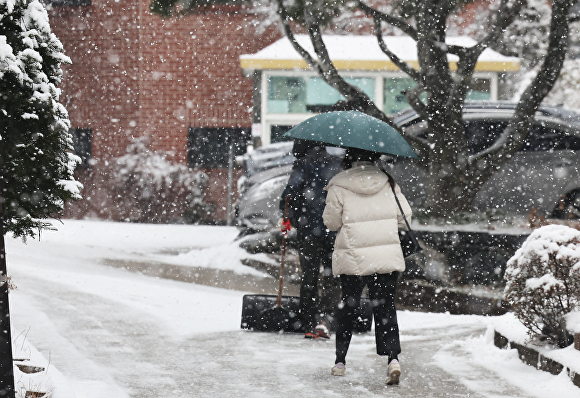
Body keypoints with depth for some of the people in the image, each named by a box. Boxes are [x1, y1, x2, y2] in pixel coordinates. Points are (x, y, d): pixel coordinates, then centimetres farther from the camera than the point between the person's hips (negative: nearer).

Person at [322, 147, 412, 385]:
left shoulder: (339, 187, -6)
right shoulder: (388, 184, 1)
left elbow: (331, 222, 1)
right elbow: (404, 218, 5)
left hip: (352, 258, -1)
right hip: (387, 257, 1)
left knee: (347, 306, 15)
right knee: (386, 307, 4)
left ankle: (340, 361, 21)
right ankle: (393, 358, -14)